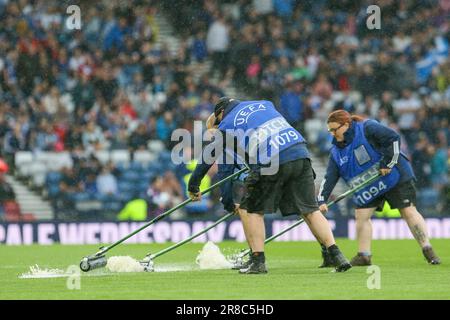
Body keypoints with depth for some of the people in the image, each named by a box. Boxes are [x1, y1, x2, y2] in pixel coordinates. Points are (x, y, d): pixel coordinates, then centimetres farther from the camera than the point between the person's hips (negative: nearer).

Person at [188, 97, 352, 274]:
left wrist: (193, 186, 32)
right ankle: (337, 256, 2)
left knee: (250, 210, 12)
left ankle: (258, 261, 4)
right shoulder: (264, 104, 29)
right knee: (310, 210, 11)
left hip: (270, 162, -5)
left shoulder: (227, 124, 17)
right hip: (300, 153, 5)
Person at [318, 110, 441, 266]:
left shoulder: (368, 129, -17)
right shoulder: (336, 152, 3)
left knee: (408, 212, -9)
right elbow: (329, 178, -2)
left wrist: (387, 163, -23)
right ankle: (364, 255, 6)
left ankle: (428, 251, -8)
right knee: (361, 215, -3)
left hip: (394, 178, -7)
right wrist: (321, 200, -13)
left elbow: (393, 138, -22)